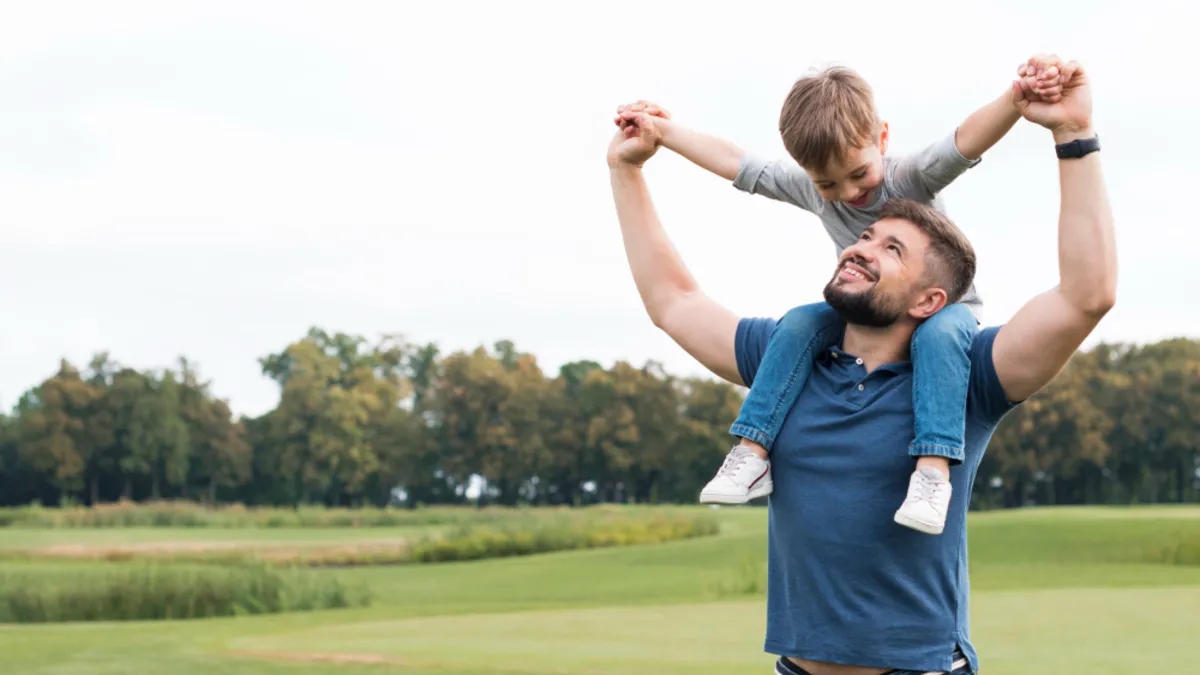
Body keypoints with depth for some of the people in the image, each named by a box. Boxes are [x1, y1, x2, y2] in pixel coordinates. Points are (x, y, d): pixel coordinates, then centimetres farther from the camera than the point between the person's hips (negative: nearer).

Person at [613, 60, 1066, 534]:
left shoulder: (911, 178, -25)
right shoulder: (808, 188, -9)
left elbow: (966, 141, -44)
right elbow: (735, 163, -1)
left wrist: (1017, 99, -63)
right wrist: (664, 131, 3)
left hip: (944, 304, -4)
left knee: (940, 333, -38)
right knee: (798, 323, -21)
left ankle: (934, 466, -47)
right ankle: (751, 453, -22)